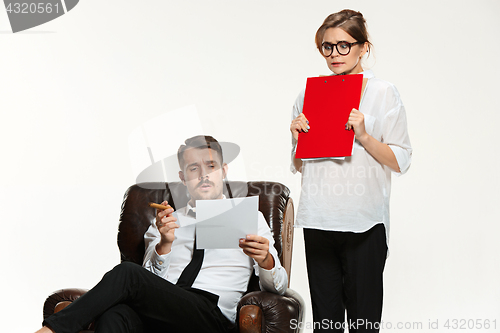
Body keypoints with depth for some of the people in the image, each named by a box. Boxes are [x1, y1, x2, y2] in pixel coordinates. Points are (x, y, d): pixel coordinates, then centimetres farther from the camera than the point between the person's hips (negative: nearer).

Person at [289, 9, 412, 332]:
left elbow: (401, 162, -4)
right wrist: (297, 135, -3)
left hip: (364, 221, -3)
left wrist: (363, 135, -16)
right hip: (318, 220, 3)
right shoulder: (309, 94, 11)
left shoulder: (383, 93, 1)